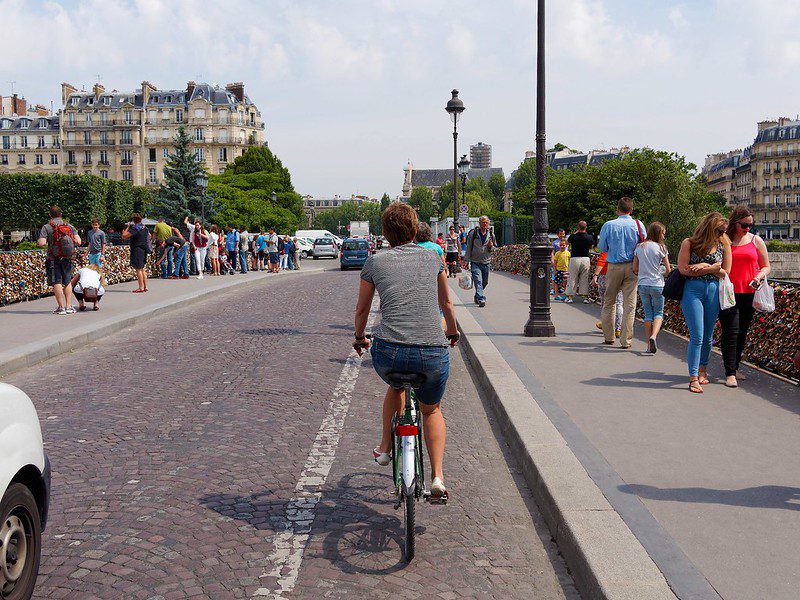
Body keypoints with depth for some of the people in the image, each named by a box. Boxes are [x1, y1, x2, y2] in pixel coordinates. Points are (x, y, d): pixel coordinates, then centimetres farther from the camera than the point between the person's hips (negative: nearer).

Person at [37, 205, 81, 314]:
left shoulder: (46, 227, -5)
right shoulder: (70, 227, 5)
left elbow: (41, 243, -15)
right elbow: (78, 242, -3)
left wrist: (39, 241, 7)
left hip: (53, 259, -3)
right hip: (67, 259, 3)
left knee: (57, 283, -1)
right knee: (67, 282, 13)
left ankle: (61, 307, -3)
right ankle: (69, 306, 11)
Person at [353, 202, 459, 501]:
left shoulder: (375, 262, 11)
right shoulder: (432, 257, 14)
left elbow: (362, 309, 21)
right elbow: (446, 303, 27)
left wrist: (359, 337, 40)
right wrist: (452, 332, 46)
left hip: (388, 351, 0)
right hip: (434, 353, 1)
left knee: (396, 385, 36)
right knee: (432, 410, 26)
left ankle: (385, 448, 39)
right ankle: (437, 477, 14)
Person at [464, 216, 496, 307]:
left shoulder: (491, 234, 7)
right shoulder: (473, 233, -2)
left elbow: (494, 249, 16)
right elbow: (468, 248, 1)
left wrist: (491, 247, -8)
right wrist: (466, 260, -2)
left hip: (486, 262, 4)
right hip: (475, 262, -4)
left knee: (485, 282, 12)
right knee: (478, 281, -16)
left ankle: (477, 296, 32)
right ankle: (481, 299, -21)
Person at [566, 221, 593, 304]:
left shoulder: (573, 236, -7)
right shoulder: (589, 237, -3)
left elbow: (567, 241, 16)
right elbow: (591, 247, 14)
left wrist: (576, 232, 16)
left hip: (574, 259, -1)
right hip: (586, 259, 1)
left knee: (572, 279, 6)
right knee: (585, 279, 7)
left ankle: (569, 297, 8)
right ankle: (586, 297, 7)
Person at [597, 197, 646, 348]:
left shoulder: (608, 225, -5)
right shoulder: (638, 225, -4)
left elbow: (602, 248, 4)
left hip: (614, 267, 0)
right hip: (632, 267, 0)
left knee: (608, 302, 13)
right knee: (630, 304, 2)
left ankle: (609, 337, 18)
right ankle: (626, 340, 0)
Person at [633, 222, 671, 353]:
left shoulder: (639, 247, 5)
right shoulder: (661, 248, -6)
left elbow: (634, 269, 6)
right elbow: (668, 270, -4)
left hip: (642, 285, 3)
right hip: (657, 285, -3)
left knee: (648, 314, 11)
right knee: (658, 313, 9)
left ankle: (649, 344, 9)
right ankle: (653, 336, -16)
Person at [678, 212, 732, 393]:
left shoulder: (724, 245, 6)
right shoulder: (689, 243, -2)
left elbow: (725, 272, 3)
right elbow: (683, 269, -10)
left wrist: (702, 267, -9)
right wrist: (712, 268, -7)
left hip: (713, 292, 3)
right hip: (692, 291, -3)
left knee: (707, 336, 12)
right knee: (697, 336, -8)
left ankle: (702, 369, 33)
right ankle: (694, 378, -4)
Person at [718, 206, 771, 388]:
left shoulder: (756, 241, 9)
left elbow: (766, 267, 14)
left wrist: (759, 276, -7)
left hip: (749, 293, 3)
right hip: (728, 292, -3)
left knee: (742, 332, 10)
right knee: (731, 331, -10)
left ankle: (735, 367, 24)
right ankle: (730, 373, -7)